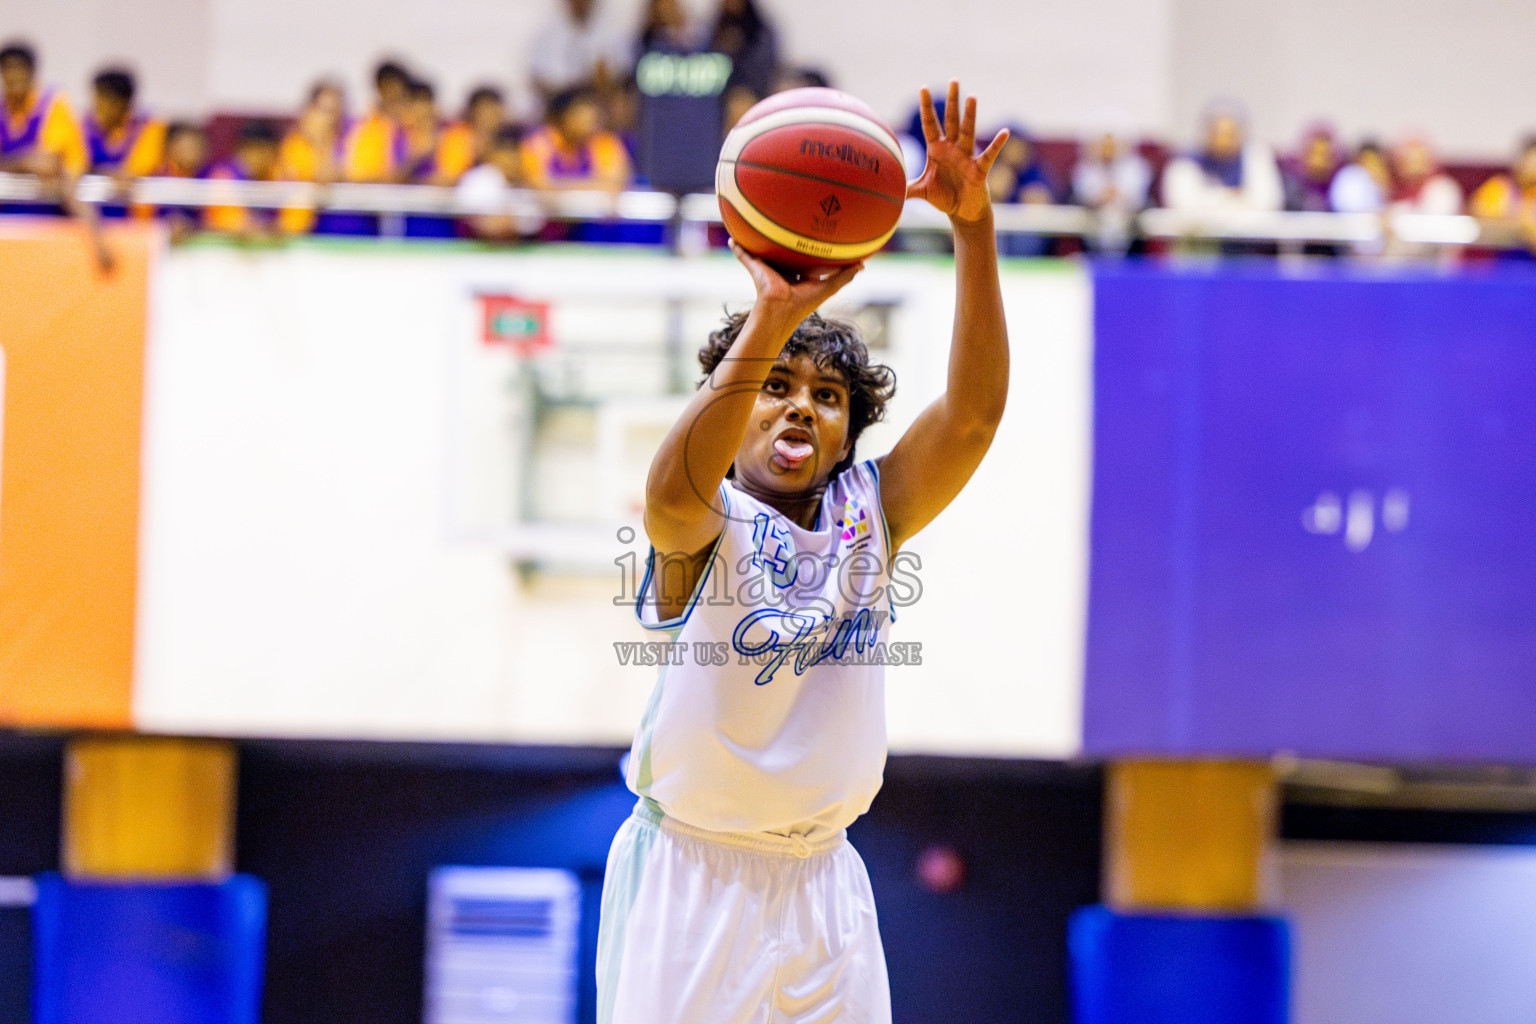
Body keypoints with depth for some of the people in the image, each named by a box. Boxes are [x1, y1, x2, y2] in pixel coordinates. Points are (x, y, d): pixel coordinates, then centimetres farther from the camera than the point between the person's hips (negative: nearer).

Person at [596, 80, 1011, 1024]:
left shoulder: (872, 514, 3)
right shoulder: (707, 526, -9)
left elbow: (975, 413, -10)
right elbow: (677, 488, -33)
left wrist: (974, 228, -23)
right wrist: (771, 320, -47)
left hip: (820, 883, 4)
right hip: (692, 877, -4)